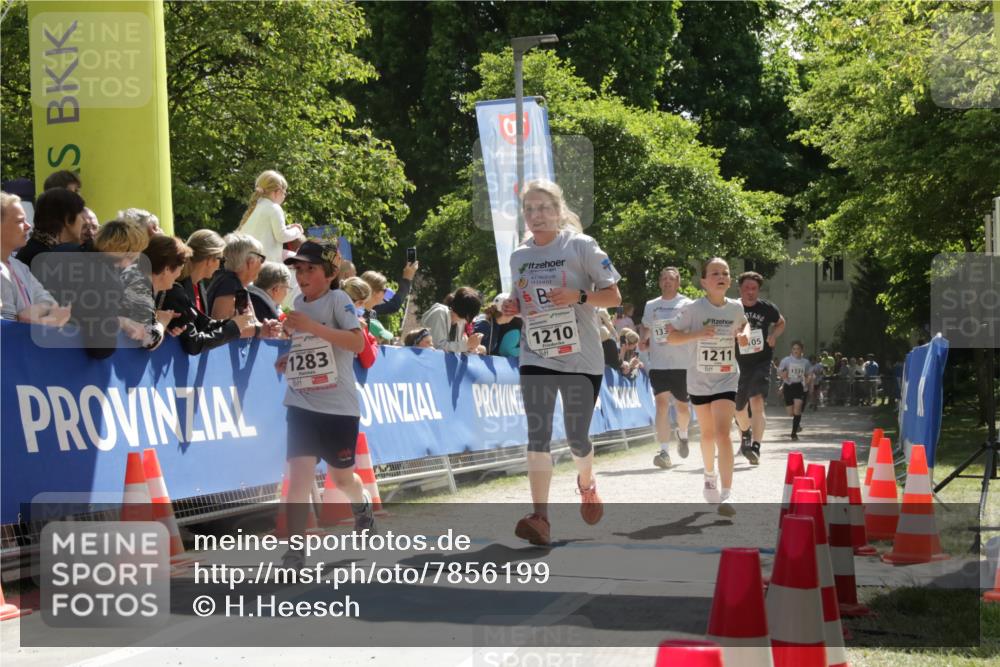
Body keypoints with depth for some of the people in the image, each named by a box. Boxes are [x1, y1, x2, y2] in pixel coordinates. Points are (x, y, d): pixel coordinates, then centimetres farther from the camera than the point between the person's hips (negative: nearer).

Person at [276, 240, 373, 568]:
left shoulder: (338, 300, -9)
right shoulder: (298, 303, 9)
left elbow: (357, 342, -23)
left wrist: (312, 326, -29)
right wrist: (288, 361, 6)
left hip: (339, 406, -4)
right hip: (301, 404, 4)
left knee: (341, 477, 12)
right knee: (299, 474, -11)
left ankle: (362, 504, 47)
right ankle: (295, 549, -10)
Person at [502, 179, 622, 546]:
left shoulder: (581, 246, -5)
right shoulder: (519, 256, 9)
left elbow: (613, 296, -5)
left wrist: (577, 296, -22)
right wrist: (513, 307, -1)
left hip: (581, 357, -3)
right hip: (536, 357, 3)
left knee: (576, 437, 5)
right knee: (538, 434, -13)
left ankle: (586, 483, 40)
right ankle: (540, 518, -18)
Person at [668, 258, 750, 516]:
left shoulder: (736, 307, -2)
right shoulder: (693, 309, -11)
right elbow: (671, 336, -9)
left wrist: (745, 334, -1)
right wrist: (697, 333, -24)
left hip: (727, 379, 0)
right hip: (699, 380, 0)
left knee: (722, 433, -15)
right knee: (707, 433, 16)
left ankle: (727, 494, -21)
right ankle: (710, 476, 44)